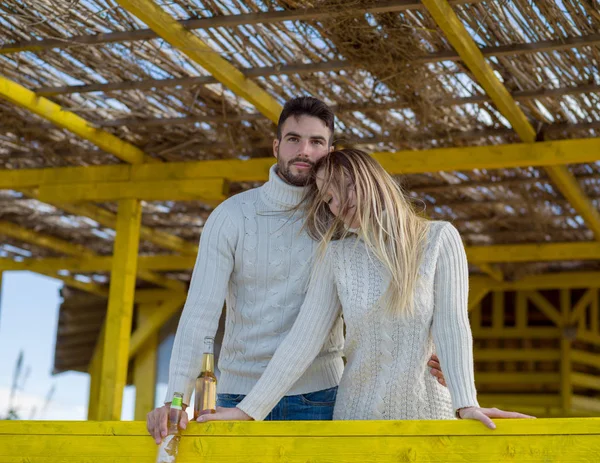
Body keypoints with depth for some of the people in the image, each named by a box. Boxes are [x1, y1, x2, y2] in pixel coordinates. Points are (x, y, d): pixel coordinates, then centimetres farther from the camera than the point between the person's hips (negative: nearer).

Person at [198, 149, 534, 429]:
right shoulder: (336, 255, 2)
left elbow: (451, 324, -12)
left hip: (426, 407, -2)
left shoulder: (438, 239, -4)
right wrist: (251, 408, -10)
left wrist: (466, 402, -24)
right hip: (358, 410, 2)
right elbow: (304, 337, -2)